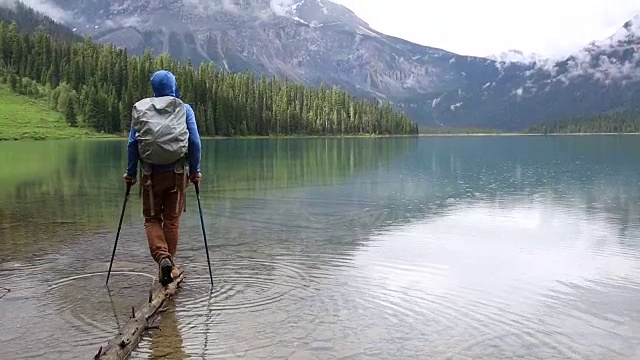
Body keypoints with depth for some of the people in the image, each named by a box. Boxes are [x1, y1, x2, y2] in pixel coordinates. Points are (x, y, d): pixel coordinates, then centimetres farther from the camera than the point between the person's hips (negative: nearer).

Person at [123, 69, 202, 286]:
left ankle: (162, 257, -10)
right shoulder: (184, 109, 1)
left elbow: (132, 143, 1)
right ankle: (169, 264, 16)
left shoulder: (140, 109, 3)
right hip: (177, 173, 0)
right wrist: (195, 171, 7)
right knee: (172, 219, 12)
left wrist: (130, 172, 9)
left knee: (152, 219, 12)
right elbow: (195, 143, -2)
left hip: (151, 173, 0)